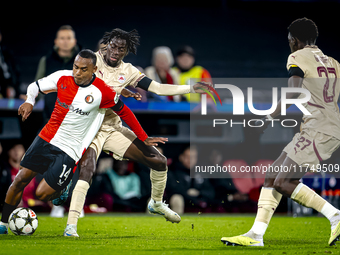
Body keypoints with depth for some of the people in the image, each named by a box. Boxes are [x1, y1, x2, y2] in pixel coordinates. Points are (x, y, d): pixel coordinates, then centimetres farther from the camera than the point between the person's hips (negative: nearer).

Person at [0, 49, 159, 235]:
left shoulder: (103, 92, -14)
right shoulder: (62, 77, -4)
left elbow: (124, 112, 1)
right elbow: (35, 86, 10)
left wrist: (143, 138, 8)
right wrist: (29, 102, -12)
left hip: (69, 150, -4)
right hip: (46, 138, 4)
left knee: (42, 194, -10)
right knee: (20, 179, -1)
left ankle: (62, 190, 24)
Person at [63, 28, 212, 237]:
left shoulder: (127, 71, 3)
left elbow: (157, 88, 5)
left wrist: (192, 88, 0)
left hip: (114, 128, 6)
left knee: (159, 161, 5)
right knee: (87, 169, -30)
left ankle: (156, 204, 32)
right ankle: (71, 226, -29)